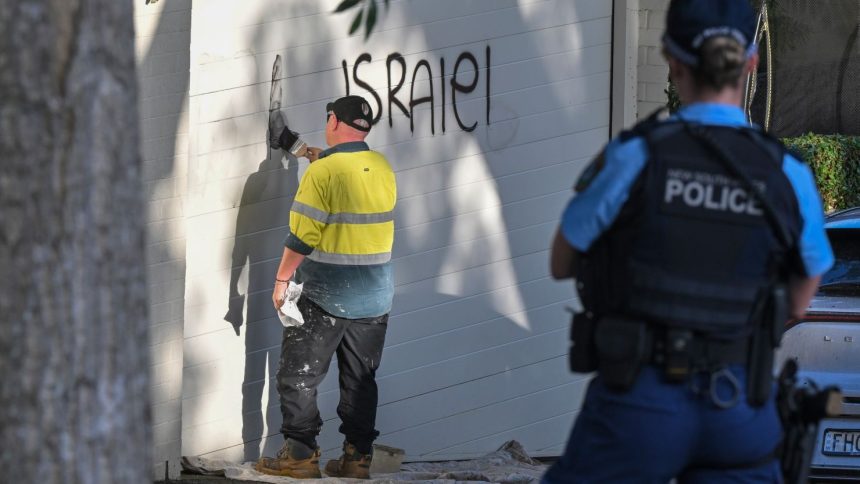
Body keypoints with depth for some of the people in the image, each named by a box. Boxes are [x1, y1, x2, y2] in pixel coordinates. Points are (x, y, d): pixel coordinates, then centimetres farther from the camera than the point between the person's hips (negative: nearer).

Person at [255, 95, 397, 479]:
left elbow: (302, 235, -17)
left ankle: (300, 454, 2)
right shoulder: (383, 169, 4)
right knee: (360, 379, 13)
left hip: (325, 297, -6)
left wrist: (282, 279, -8)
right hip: (375, 297, 6)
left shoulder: (323, 172, -15)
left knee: (298, 375, 4)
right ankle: (357, 456, 12)